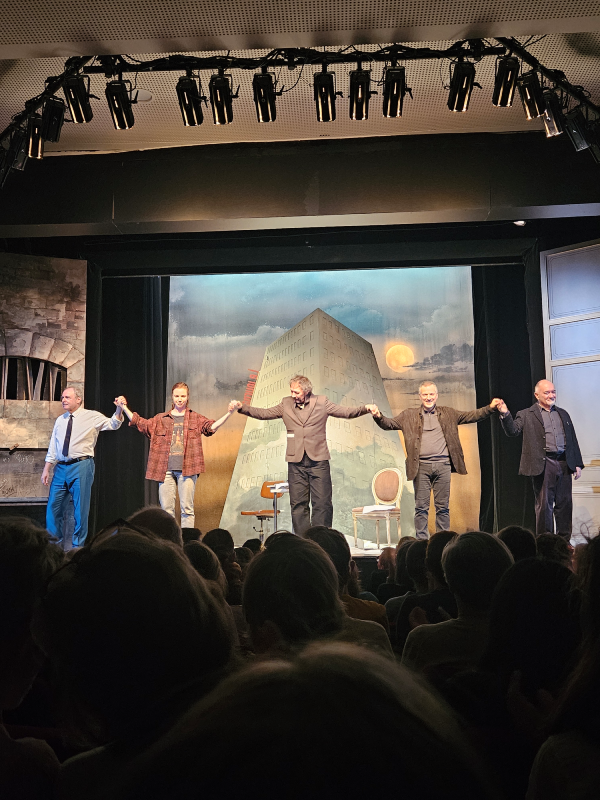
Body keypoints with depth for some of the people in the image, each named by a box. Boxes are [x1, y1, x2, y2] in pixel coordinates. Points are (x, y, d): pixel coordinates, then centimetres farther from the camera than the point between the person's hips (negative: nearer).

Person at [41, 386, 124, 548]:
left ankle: (78, 546, 11)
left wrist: (119, 409, -26)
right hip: (61, 467, 5)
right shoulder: (60, 420, 15)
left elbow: (113, 424, -8)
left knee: (80, 508, 0)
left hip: (81, 466, -5)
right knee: (53, 506, 7)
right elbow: (52, 447, 16)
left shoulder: (92, 416, 1)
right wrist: (46, 469, 11)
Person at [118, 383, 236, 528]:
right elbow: (141, 423, 13)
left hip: (187, 469, -2)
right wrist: (124, 408, 6)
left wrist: (228, 414, -17)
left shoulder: (195, 418, 11)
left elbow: (211, 427, -2)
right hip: (165, 469, 2)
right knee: (166, 508, 3)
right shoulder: (161, 419, 16)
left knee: (187, 508, -3)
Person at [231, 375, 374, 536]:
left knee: (322, 503, -4)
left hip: (318, 459, -2)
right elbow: (263, 413, 10)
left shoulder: (321, 402, 4)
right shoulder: (286, 404, 10)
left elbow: (347, 412, 2)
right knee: (298, 504, 3)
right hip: (296, 462, 2)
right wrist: (242, 407, -1)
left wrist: (366, 408, -14)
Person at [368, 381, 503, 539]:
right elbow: (390, 424, 4)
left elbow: (471, 416, 14)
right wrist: (379, 417, -16)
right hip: (421, 466, -1)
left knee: (443, 506, 6)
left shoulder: (448, 413, 13)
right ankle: (421, 541, 10)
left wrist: (490, 408, 1)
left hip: (443, 465, 1)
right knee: (421, 507, 2)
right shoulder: (409, 415, 9)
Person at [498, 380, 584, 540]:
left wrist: (577, 464, 12)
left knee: (565, 504, 8)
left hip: (564, 463, 5)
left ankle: (564, 541, 18)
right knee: (544, 504, -1)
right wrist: (505, 415, -26)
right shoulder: (526, 415, 4)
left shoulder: (563, 414, 18)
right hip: (543, 465, -5)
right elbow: (513, 431, -9)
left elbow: (573, 440, 18)